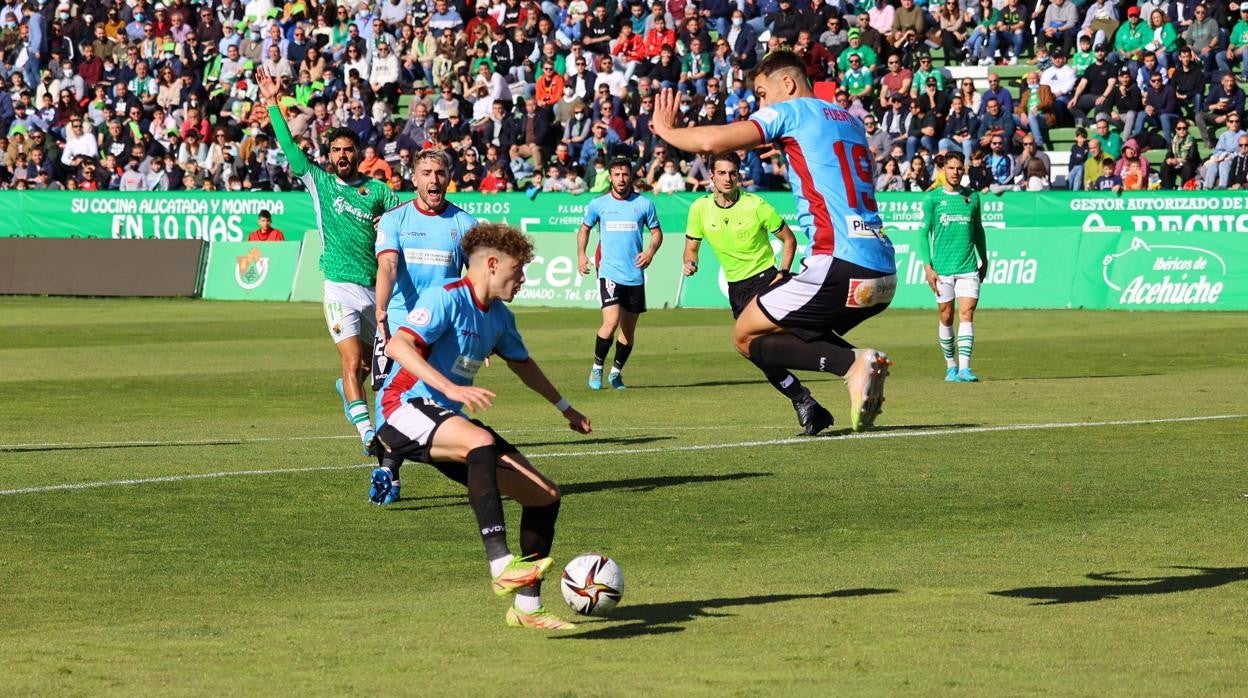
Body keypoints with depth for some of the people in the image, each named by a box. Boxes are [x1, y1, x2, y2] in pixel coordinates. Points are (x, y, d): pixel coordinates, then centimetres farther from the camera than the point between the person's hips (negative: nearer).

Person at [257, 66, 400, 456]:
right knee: (352, 362, -14)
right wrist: (273, 104, -3)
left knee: (375, 361, 16)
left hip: (375, 288, 3)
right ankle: (367, 433, -16)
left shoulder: (376, 190, 8)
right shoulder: (319, 182, 5)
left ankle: (347, 388, 49)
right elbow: (289, 147, 2)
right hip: (340, 287, -3)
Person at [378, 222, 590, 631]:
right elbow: (398, 345, -28)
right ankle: (502, 566, -47)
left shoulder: (499, 317, 14)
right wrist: (451, 388, -38)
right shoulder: (446, 299, -13)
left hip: (447, 421, 9)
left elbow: (521, 362, 34)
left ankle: (527, 608, 12)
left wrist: (564, 407, 40)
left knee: (545, 496, 3)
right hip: (405, 410, -9)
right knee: (481, 441, -40)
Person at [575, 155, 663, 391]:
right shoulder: (598, 204, 2)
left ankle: (617, 371, 26)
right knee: (611, 321, -19)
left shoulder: (644, 204, 3)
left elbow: (656, 232, 12)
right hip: (609, 272, -2)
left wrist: (651, 251, -7)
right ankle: (597, 367, -1)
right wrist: (581, 254, 3)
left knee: (629, 329, 8)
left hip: (635, 275, 2)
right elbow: (584, 229, 17)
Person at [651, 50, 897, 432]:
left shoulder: (790, 111, 1)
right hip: (884, 273, 8)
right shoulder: (850, 119, 22)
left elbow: (713, 140, -8)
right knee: (805, 334, 29)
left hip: (840, 267, -8)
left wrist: (665, 130, 10)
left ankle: (853, 363, -16)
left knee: (747, 336, 5)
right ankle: (863, 368, -1)